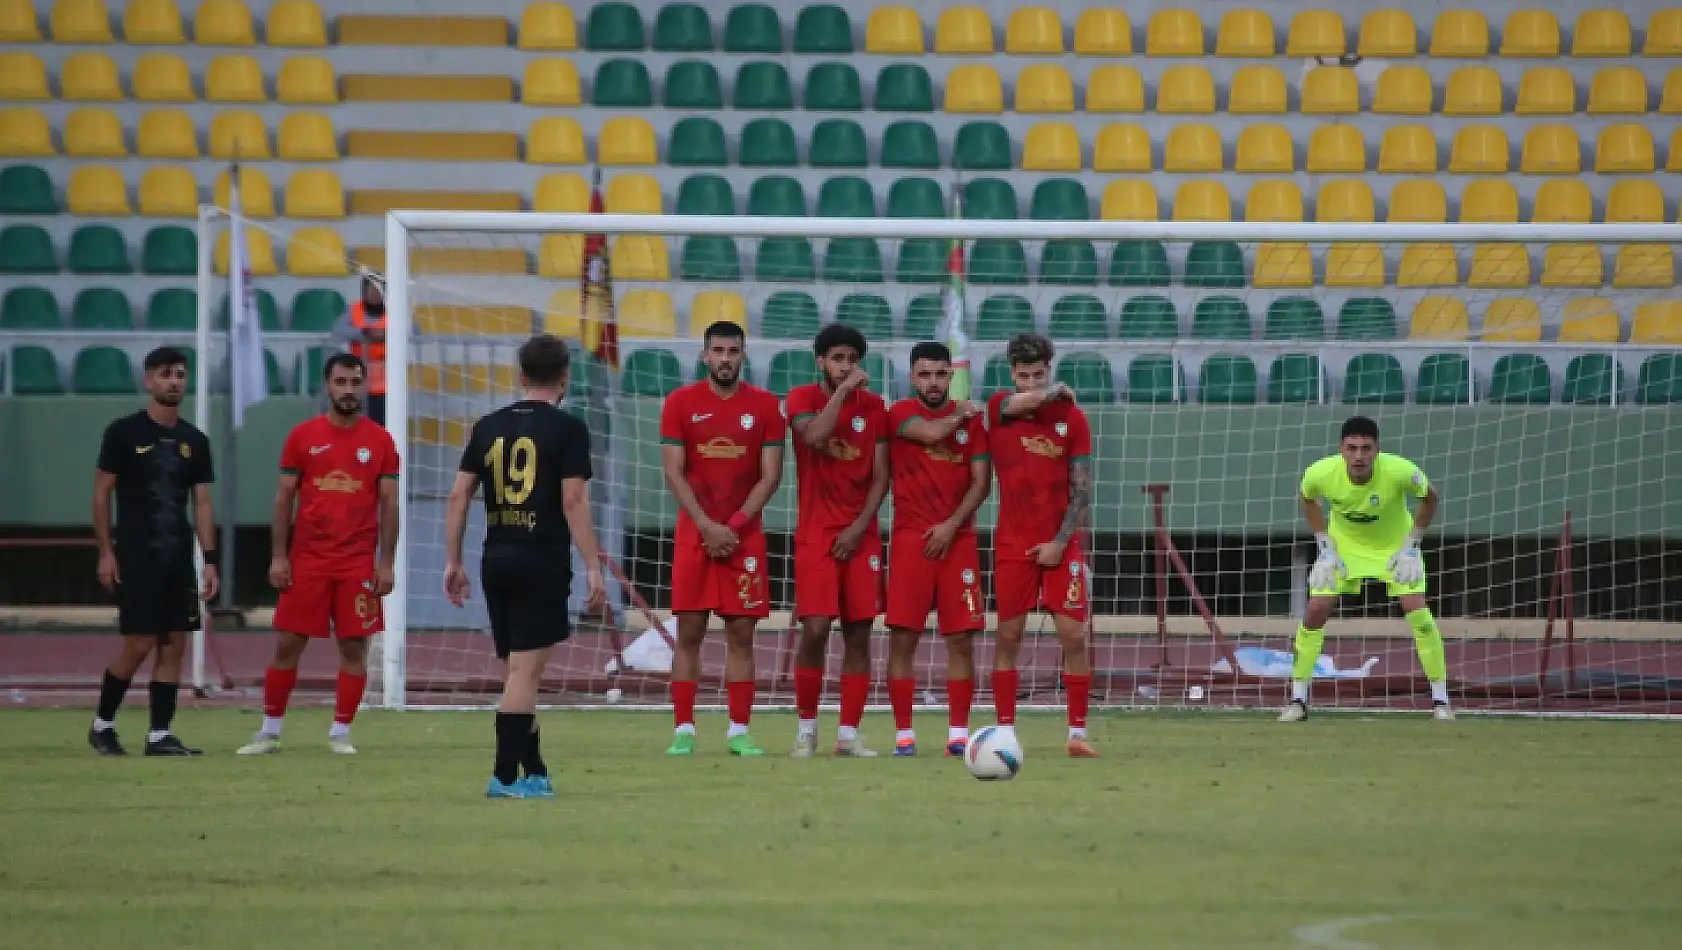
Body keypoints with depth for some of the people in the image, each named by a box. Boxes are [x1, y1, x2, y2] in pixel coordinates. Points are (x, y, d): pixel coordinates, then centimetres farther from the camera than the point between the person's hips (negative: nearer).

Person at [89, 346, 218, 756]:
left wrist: (209, 560, 2)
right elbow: (101, 493, -2)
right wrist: (105, 552, -8)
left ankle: (160, 735, 4)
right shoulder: (124, 432, -4)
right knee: (138, 645, -7)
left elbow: (202, 504, 11)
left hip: (179, 559, 5)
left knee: (174, 644, 0)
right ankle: (102, 724, 11)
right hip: (136, 557, -5)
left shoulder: (194, 441, 10)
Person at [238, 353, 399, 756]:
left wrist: (386, 562, -3)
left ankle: (340, 732, 9)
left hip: (359, 564, 0)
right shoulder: (303, 436, 4)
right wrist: (278, 557, -2)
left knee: (353, 646, -1)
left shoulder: (379, 441, 4)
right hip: (306, 560, 0)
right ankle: (269, 731, 11)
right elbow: (283, 499, 5)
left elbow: (389, 504, 4)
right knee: (287, 644, 2)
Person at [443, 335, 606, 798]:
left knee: (520, 668, 13)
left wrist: (453, 562, 13)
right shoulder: (567, 429, -5)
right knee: (525, 669, -5)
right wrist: (593, 568, -10)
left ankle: (534, 772, 19)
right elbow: (574, 501, -12)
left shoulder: (488, 427, 10)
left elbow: (459, 495, 8)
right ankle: (505, 775, -9)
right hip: (542, 561, -5)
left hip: (496, 561, 5)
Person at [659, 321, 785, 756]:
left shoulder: (765, 406, 3)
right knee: (689, 632, -2)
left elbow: (770, 475, 0)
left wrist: (735, 525, -10)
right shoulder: (680, 403, 2)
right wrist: (707, 526, -13)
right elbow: (674, 472, -2)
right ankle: (684, 731, 0)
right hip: (694, 532, 0)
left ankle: (739, 732, 3)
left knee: (741, 634, 0)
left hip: (744, 535, 0)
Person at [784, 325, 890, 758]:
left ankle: (849, 734, 4)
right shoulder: (803, 397, 1)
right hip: (816, 535, -3)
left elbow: (880, 477, 6)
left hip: (861, 536, 3)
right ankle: (806, 729, 2)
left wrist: (859, 527, -6)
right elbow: (814, 436, -22)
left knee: (858, 634, 0)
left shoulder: (873, 406, 8)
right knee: (815, 630, -11)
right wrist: (843, 390, -16)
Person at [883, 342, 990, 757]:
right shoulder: (901, 413, 2)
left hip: (958, 539, 2)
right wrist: (960, 415, -1)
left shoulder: (971, 419, 8)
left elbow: (981, 481, 3)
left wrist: (952, 525, -9)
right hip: (910, 538, -2)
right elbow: (931, 433, -19)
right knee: (902, 638, -4)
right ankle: (903, 734, 1)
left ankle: (958, 733, 5)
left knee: (961, 639, 0)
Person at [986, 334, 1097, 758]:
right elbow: (1026, 402, -23)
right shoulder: (999, 407, 1)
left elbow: (1082, 489, -1)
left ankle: (1077, 734, -1)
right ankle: (1005, 733, 8)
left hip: (1060, 544, 0)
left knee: (1074, 636, -6)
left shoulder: (1073, 417, 1)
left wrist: (1060, 542, -9)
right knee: (1008, 636, 3)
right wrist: (1060, 392, -4)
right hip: (1013, 544, 0)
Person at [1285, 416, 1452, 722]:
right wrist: (1326, 548, -7)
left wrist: (1410, 547, -14)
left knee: (1418, 611, -16)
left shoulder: (1399, 471, -33)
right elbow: (1307, 500, -2)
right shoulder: (1320, 473, -28)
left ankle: (1441, 701, -2)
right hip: (1344, 544, 1)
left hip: (1395, 545, -1)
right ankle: (1297, 701, 2)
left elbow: (1431, 498, -11)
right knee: (1315, 611, -11)